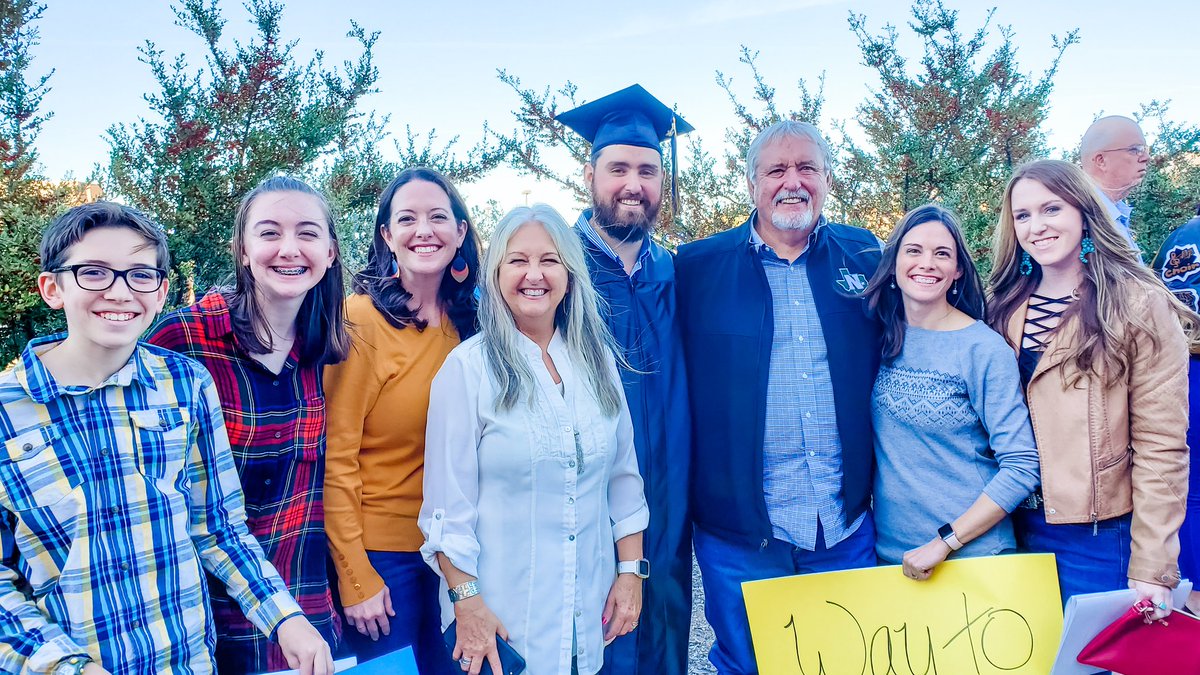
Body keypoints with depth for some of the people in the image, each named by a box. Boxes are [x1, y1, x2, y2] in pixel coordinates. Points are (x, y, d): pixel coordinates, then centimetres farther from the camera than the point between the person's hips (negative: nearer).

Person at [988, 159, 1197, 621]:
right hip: (1023, 529, 4)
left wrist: (1152, 569, -13)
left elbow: (1162, 447, -11)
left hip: (1102, 535, -4)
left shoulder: (1140, 307, -8)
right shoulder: (1005, 309, 6)